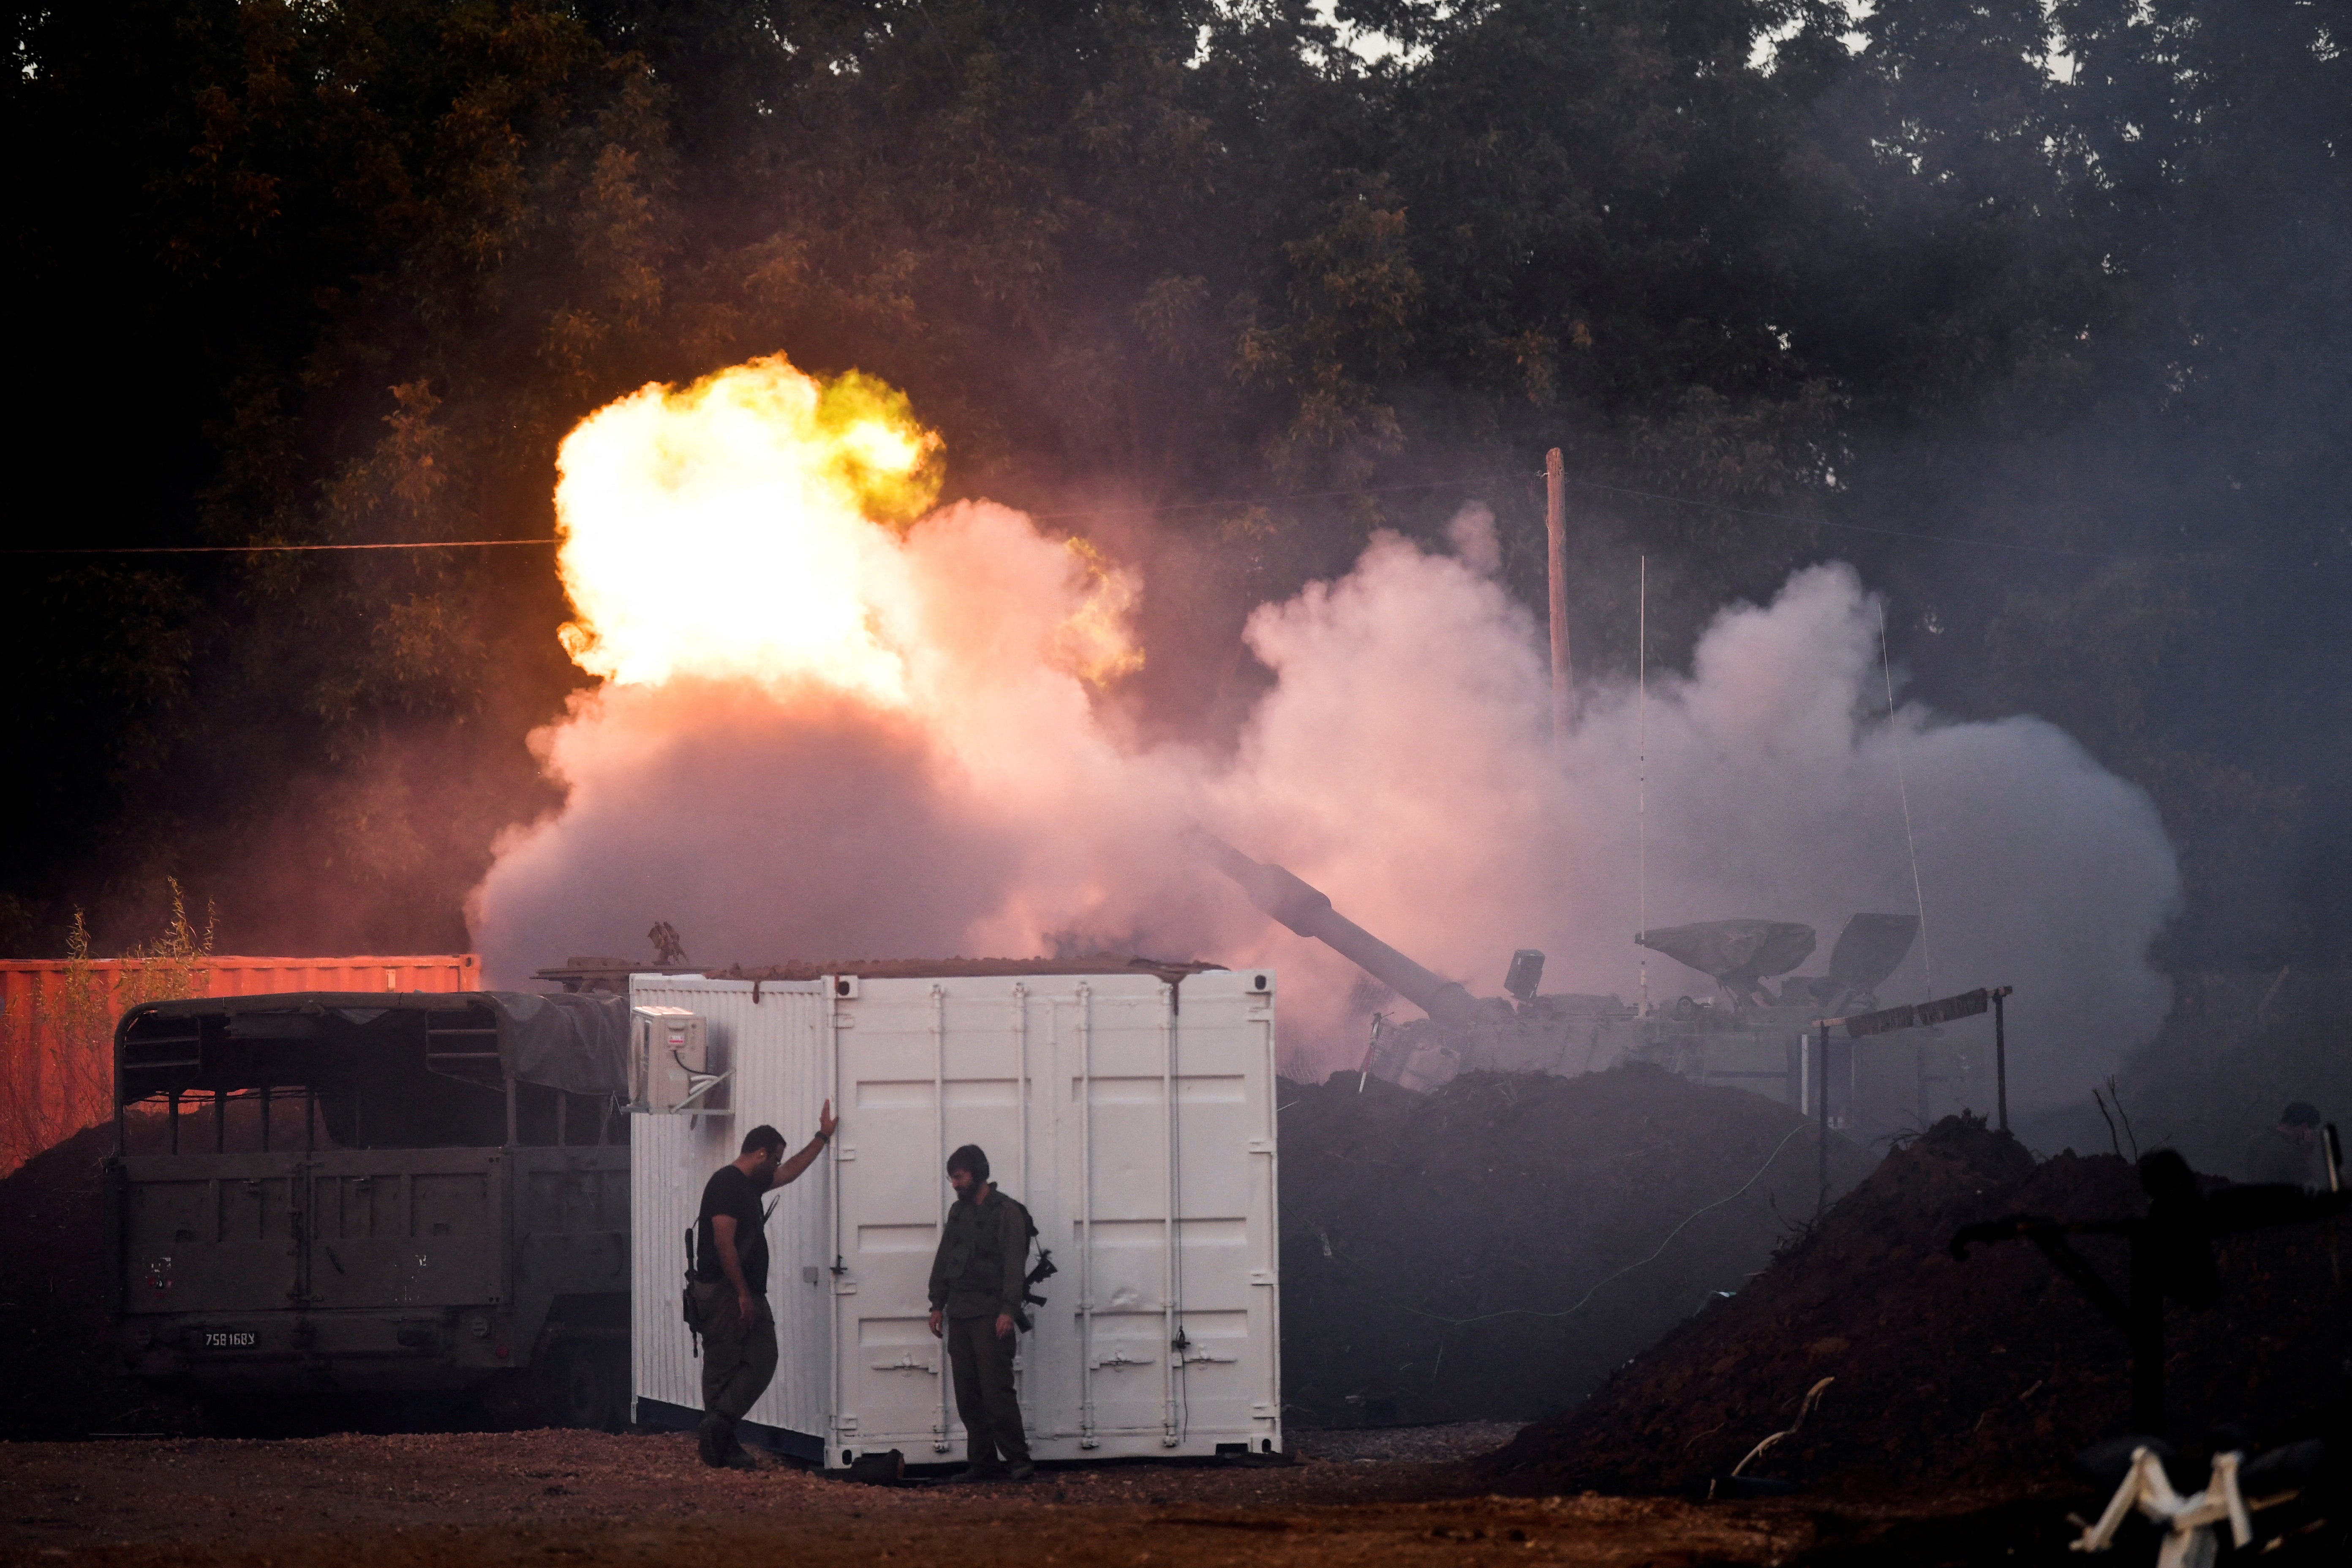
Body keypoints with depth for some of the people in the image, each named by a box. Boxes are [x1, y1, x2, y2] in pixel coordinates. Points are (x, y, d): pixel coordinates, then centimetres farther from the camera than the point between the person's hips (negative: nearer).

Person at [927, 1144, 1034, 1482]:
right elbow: (943, 1260, 21)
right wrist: (938, 1305, 13)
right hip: (960, 1314, 7)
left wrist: (1008, 1311, -20)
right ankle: (982, 1462, 8)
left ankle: (1017, 1460, -10)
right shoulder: (958, 1212, 16)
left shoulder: (1006, 1212, -6)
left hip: (991, 1314, -7)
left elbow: (1014, 1265, -12)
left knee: (996, 1389, -12)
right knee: (967, 1393, 4)